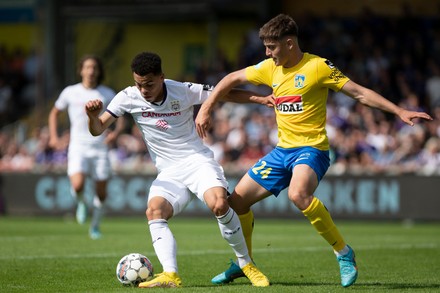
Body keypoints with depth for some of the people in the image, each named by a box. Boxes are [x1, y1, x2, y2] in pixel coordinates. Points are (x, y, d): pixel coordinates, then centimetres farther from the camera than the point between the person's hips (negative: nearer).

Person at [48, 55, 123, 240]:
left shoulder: (107, 94, 3)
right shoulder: (70, 92, 3)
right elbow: (54, 113, 17)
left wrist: (116, 131, -12)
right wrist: (53, 136, 4)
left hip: (100, 147, 1)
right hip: (78, 147, -1)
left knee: (101, 192, 2)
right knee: (77, 185, -23)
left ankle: (95, 226, 24)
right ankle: (81, 203, 12)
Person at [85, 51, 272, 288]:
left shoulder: (183, 91, -8)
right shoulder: (128, 98, -3)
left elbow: (226, 94, 2)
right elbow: (97, 129, -5)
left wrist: (262, 99, -6)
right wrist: (92, 116, -27)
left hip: (198, 160, -2)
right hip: (169, 173, 2)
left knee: (219, 204, -30)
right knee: (154, 211, -29)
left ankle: (246, 265, -11)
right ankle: (170, 275, -40)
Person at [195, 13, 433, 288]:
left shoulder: (318, 67, -11)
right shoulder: (270, 68, 7)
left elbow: (360, 92, -10)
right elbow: (233, 79, 21)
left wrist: (400, 111, -17)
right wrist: (207, 108, 13)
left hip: (311, 149, -7)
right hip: (282, 150, 7)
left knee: (298, 194, -37)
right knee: (238, 199, 6)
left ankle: (344, 253, -23)